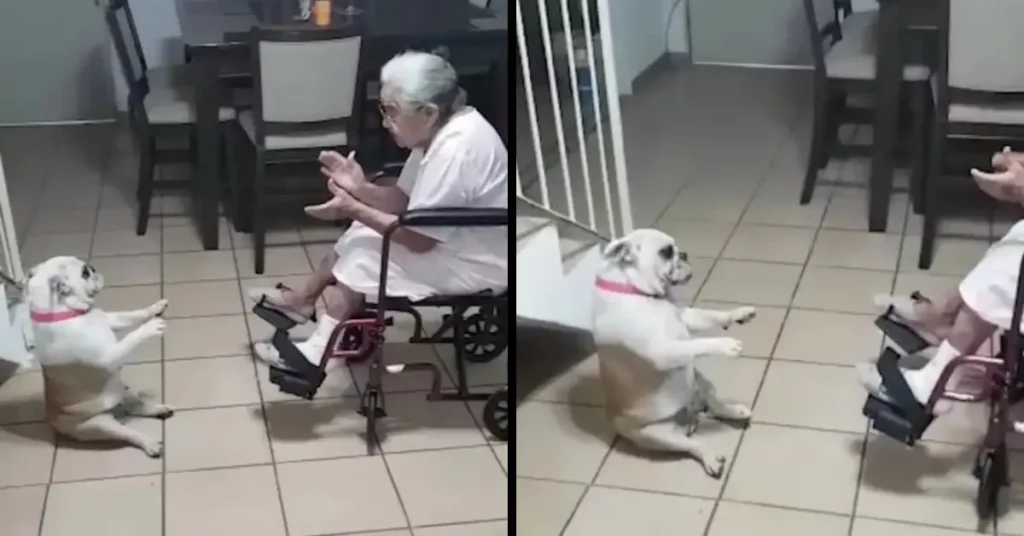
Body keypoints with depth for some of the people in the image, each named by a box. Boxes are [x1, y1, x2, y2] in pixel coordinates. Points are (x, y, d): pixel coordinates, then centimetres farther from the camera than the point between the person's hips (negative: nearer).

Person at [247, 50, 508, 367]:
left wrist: (353, 210, -20)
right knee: (362, 234, 10)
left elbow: (419, 239, -26)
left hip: (476, 264, -9)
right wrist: (361, 189, -11)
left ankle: (320, 349, 8)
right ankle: (302, 299, 25)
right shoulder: (440, 131, -1)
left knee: (365, 252, -7)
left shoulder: (455, 150, -31)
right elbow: (404, 200, 6)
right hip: (452, 239, 9)